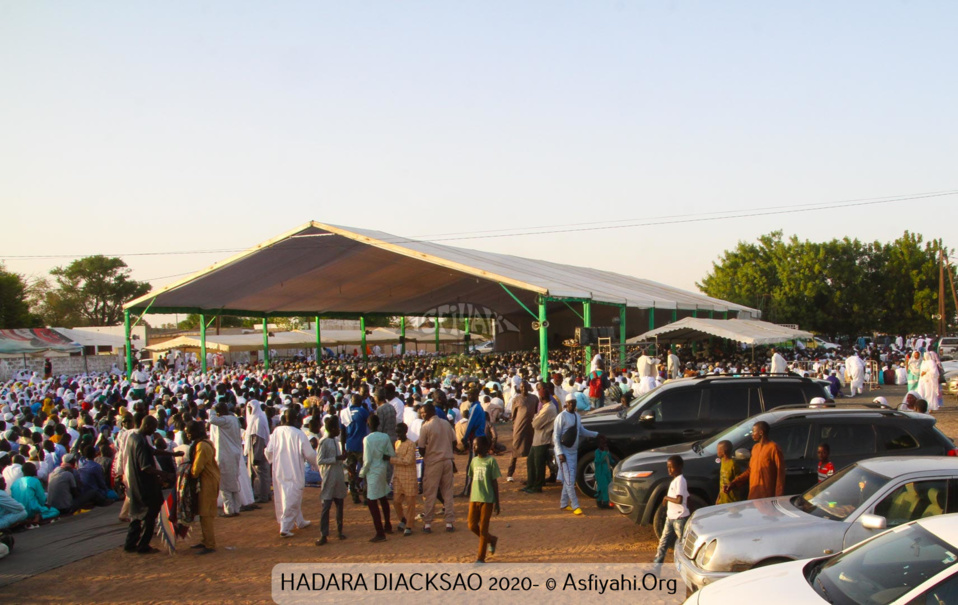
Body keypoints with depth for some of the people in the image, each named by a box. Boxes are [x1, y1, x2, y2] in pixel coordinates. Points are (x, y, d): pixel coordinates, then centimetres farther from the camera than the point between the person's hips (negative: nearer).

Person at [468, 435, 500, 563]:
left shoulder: (491, 461, -9)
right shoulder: (474, 461, 8)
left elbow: (495, 482, -7)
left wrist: (497, 503, -7)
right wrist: (470, 499, 15)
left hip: (487, 500, -6)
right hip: (474, 499, 6)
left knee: (483, 528, 0)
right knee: (472, 526, 4)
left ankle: (481, 558, 9)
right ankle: (492, 539, 30)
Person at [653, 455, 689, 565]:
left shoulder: (680, 480, -16)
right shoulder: (675, 480, 12)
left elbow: (679, 500, -25)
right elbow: (686, 499, 18)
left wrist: (667, 498, -12)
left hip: (679, 518, -10)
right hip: (670, 517, 10)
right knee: (663, 543, 9)